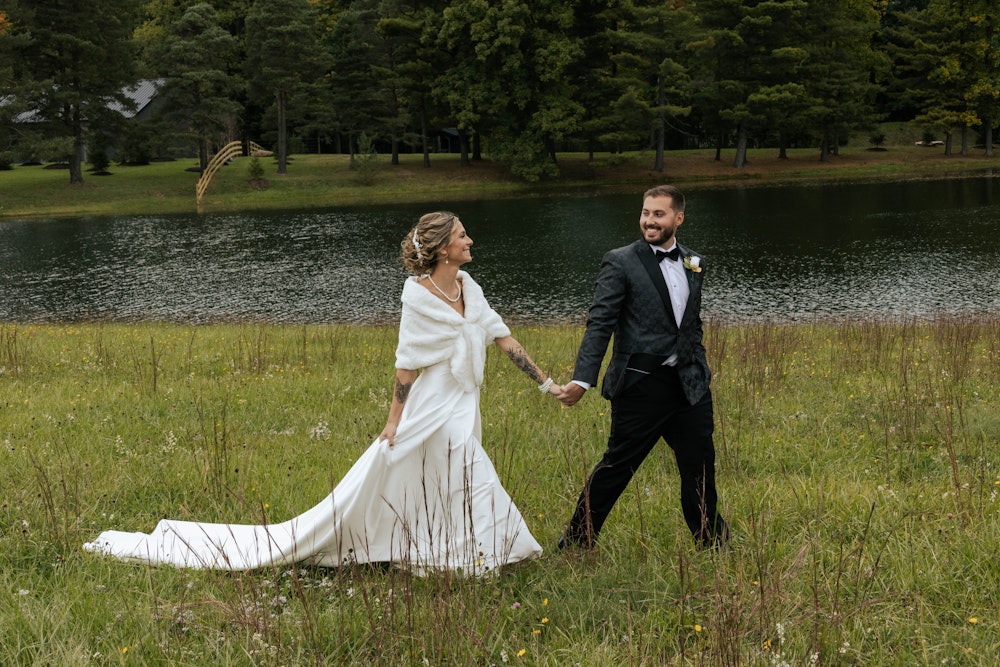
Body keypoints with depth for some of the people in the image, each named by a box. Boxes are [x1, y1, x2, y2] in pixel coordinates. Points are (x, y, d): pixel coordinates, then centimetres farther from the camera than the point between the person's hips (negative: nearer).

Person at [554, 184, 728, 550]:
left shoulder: (694, 264, 11)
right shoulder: (620, 263, -7)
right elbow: (599, 325, -13)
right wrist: (581, 380, -23)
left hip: (687, 385, 5)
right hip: (640, 385, -5)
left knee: (700, 465, 11)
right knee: (616, 468, 1)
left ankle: (712, 542, 28)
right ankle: (576, 542, 15)